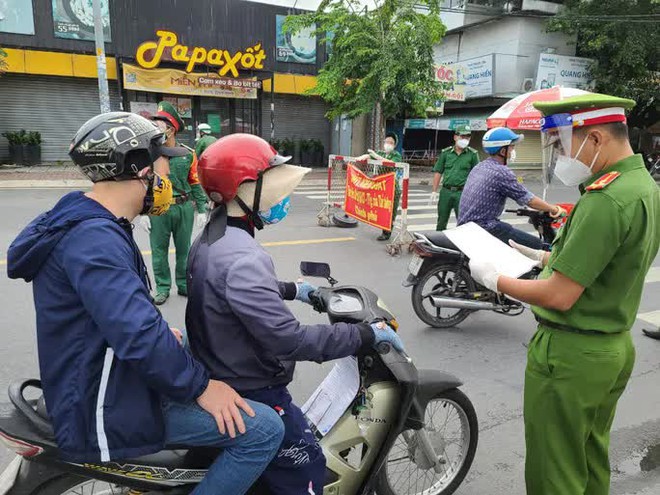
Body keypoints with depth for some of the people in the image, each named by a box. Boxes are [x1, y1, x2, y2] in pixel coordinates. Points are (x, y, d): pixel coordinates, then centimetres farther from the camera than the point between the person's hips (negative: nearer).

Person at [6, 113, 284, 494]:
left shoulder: (95, 224, 7)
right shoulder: (92, 237, -27)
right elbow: (138, 336, -33)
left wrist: (162, 334, 13)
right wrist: (200, 386, -21)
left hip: (113, 379, 11)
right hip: (109, 413, -10)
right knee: (264, 429, -15)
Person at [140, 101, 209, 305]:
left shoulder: (188, 154, 0)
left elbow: (196, 183, 5)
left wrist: (201, 210, 2)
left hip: (184, 208, 1)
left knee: (184, 248, 11)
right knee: (159, 250, 7)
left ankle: (184, 284, 26)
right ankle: (162, 287, 20)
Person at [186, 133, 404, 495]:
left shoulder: (211, 238, 2)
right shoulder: (242, 259, -32)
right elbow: (289, 340, -34)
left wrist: (290, 290, 23)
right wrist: (367, 334, -26)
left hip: (219, 376, 10)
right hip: (250, 394, -10)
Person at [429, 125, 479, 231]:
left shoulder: (473, 154, 3)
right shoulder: (446, 152, 7)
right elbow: (438, 172, 8)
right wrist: (434, 191, 3)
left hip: (463, 193, -2)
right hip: (446, 191, 2)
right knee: (441, 222, 10)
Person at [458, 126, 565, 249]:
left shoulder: (479, 168, 14)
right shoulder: (502, 172, -13)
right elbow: (528, 199, -7)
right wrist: (555, 209, 7)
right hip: (485, 228, -10)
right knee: (538, 246, -5)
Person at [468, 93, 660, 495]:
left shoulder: (605, 201, -26)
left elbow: (559, 296, -26)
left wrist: (494, 279, -12)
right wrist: (543, 257, 11)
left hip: (571, 356, -10)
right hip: (614, 347, 10)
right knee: (592, 461, 25)